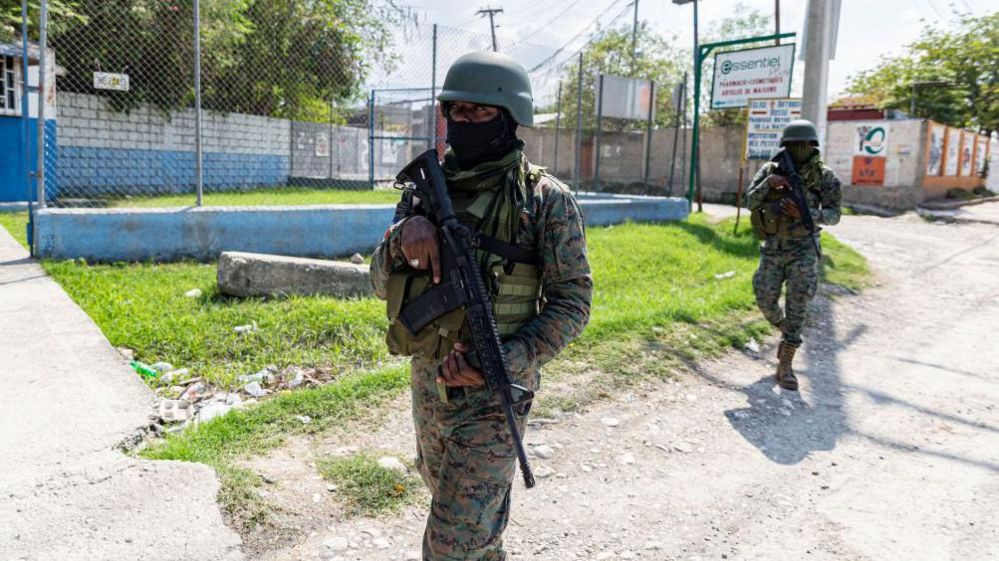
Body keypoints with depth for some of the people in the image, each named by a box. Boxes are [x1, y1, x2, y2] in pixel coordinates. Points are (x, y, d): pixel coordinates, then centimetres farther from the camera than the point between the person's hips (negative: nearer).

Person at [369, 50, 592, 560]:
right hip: (428, 383, 6)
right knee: (450, 495, 27)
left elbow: (571, 303, -11)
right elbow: (382, 284, 1)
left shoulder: (546, 200, -11)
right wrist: (405, 232, -20)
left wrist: (501, 362, -23)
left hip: (495, 390, -6)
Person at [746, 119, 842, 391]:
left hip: (803, 249, -2)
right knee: (766, 301, 2)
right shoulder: (770, 170, 0)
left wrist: (804, 213, -25)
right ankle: (786, 332, 35)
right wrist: (767, 183, -22)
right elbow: (750, 203, -4)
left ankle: (785, 366, -1)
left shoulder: (824, 176, -5)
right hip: (773, 248, 2)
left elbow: (833, 215, -7)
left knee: (797, 305, -8)